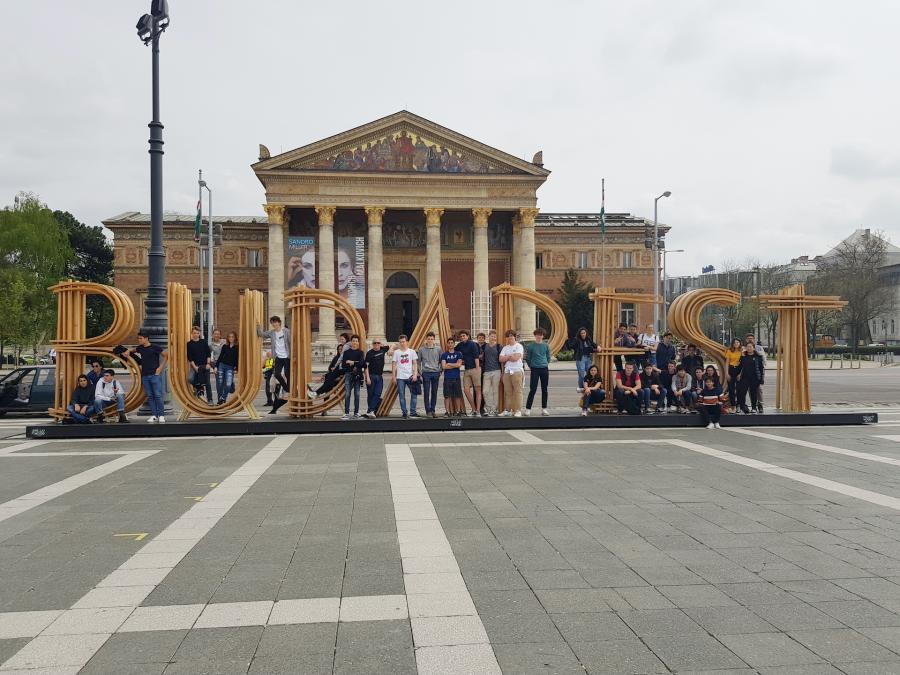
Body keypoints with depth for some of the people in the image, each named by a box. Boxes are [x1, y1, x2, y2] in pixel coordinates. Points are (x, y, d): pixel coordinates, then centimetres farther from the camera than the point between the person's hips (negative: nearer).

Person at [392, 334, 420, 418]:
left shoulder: (412, 351, 5)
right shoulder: (396, 352, 5)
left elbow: (415, 363, 4)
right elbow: (394, 365, 6)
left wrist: (415, 374, -8)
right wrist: (394, 376, 0)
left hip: (410, 376, 0)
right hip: (400, 377, 0)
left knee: (413, 394, -2)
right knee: (402, 395, 2)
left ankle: (412, 413, 4)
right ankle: (404, 413, 9)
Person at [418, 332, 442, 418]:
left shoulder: (438, 349, 6)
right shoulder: (422, 350, 3)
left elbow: (441, 361, 11)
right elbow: (419, 362, 8)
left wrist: (440, 371, 3)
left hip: (436, 373, 1)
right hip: (426, 373, -1)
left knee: (434, 393, 6)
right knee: (426, 393, -3)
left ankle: (432, 410, 15)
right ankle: (428, 411, 2)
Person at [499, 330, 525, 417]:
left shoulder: (519, 346, 3)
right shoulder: (505, 348, 18)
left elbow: (516, 358, -12)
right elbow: (501, 359, 5)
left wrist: (506, 357, 1)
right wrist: (511, 356, -3)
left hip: (517, 371, -5)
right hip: (507, 371, 5)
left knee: (517, 391, -8)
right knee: (507, 392, 4)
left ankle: (518, 410, -8)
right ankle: (508, 410, 8)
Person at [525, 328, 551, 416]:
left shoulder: (546, 345, 6)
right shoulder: (530, 346, -2)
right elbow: (527, 358, 4)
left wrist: (546, 364, 13)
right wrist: (532, 366, 8)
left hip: (545, 369, 3)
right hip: (535, 370, -3)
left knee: (544, 390, 7)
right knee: (533, 390, -6)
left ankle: (544, 408, 14)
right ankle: (528, 409, -2)